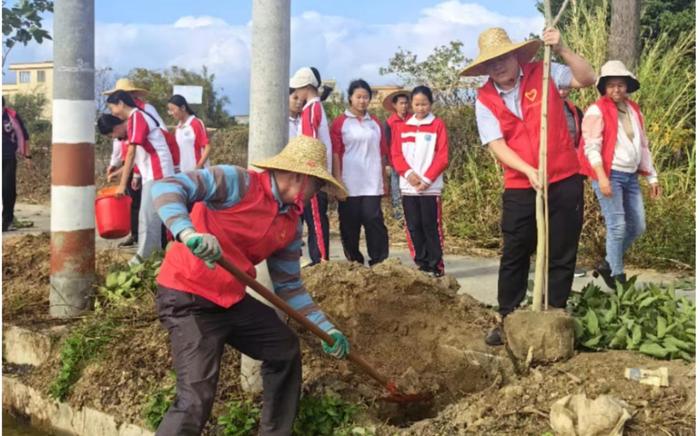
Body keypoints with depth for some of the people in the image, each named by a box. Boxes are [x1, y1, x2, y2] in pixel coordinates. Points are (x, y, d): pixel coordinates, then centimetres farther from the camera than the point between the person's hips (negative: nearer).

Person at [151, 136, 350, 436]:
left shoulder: (291, 224, 7)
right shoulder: (238, 182, -16)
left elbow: (289, 286, 15)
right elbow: (166, 188, -25)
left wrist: (326, 327, 10)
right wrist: (188, 233, -42)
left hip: (232, 300, 9)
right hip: (187, 298, -9)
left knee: (284, 346, 22)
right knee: (197, 398, -18)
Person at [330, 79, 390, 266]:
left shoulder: (375, 123, 13)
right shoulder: (340, 123, 3)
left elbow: (382, 153, 14)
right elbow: (335, 153, -2)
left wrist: (384, 180, 11)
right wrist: (337, 180, -9)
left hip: (372, 184, 2)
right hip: (349, 185, -2)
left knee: (374, 220, -7)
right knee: (350, 225, 3)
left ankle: (379, 262, -3)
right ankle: (354, 263, 13)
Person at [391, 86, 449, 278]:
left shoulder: (438, 125, 1)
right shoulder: (402, 127, 10)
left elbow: (443, 157, -4)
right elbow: (396, 154, 6)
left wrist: (427, 178, -11)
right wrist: (408, 173, -10)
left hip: (430, 186, -3)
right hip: (408, 186, 3)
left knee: (431, 226, -3)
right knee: (413, 226, 5)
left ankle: (436, 266, 3)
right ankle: (421, 264, 13)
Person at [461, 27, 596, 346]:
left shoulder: (543, 73, -1)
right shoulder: (485, 99, -2)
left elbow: (588, 79, -7)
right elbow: (496, 144, -10)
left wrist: (561, 50, -21)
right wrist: (529, 171, -23)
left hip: (564, 182, 0)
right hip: (520, 189, 1)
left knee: (562, 256, 6)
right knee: (514, 256, 8)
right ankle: (507, 319, 21)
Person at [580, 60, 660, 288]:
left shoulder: (634, 110, 15)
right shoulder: (597, 111, -6)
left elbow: (643, 145, 20)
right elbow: (591, 147, -13)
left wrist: (652, 177, 18)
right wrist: (602, 177, -23)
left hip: (631, 176, 7)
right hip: (609, 175, -7)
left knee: (637, 226, 8)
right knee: (617, 226, -7)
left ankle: (608, 264, 23)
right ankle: (618, 276, 5)